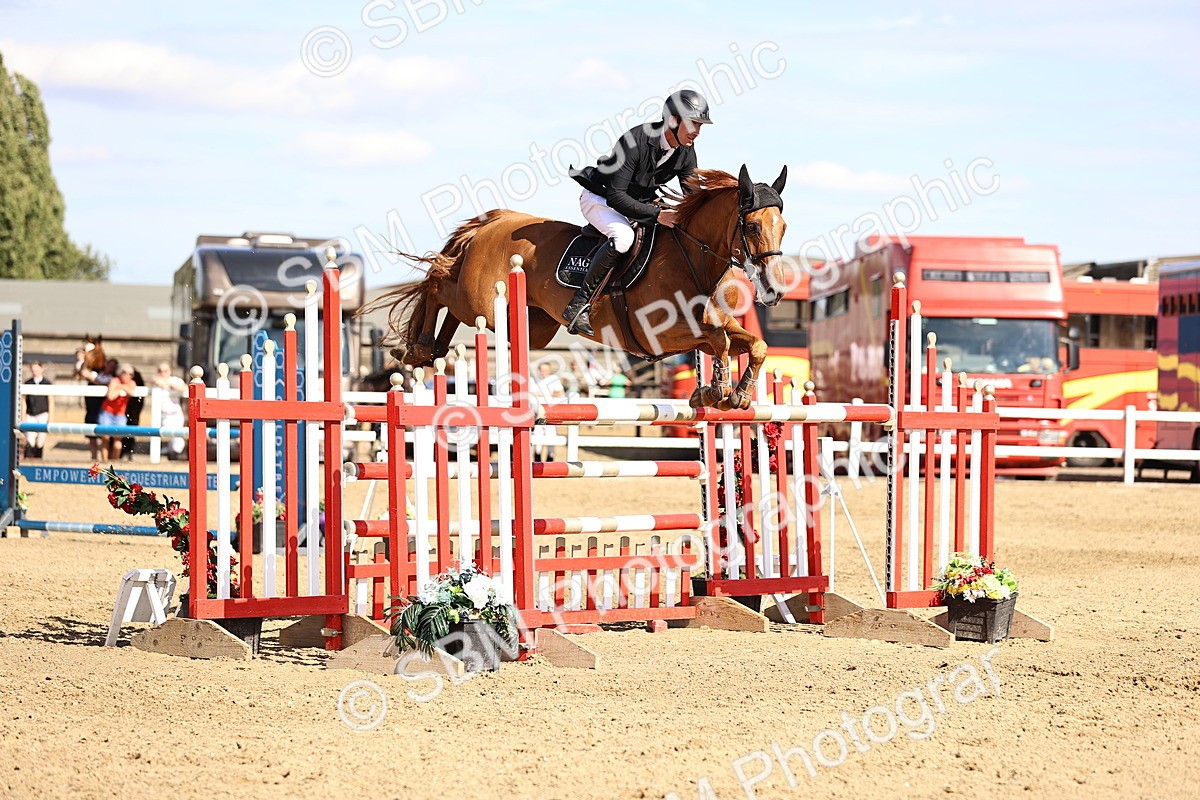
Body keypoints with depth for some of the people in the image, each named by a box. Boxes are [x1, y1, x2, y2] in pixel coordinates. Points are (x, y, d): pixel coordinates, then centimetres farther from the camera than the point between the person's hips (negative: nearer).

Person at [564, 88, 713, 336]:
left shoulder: (686, 153, -9)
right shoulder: (635, 142, -31)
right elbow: (616, 197, -32)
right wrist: (656, 214, -38)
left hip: (642, 202, 8)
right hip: (600, 198, -8)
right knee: (623, 236, -37)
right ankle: (579, 303, -32)